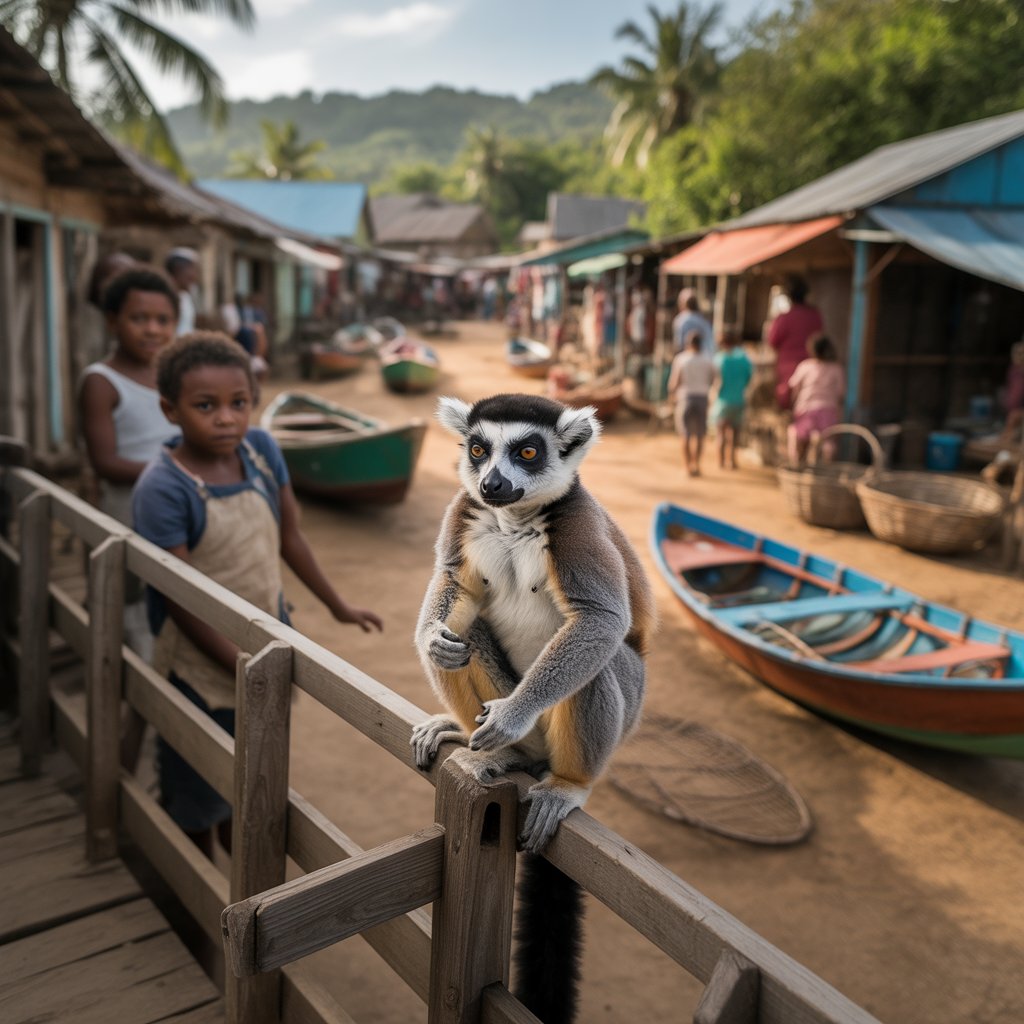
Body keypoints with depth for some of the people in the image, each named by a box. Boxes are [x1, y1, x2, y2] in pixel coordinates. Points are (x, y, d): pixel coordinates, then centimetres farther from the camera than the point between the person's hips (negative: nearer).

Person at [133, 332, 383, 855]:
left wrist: (337, 605, 13)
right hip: (201, 664, -5)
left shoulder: (261, 449, -7)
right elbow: (180, 599, -21)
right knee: (197, 796, 16)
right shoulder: (163, 489, -23)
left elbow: (289, 536, 5)